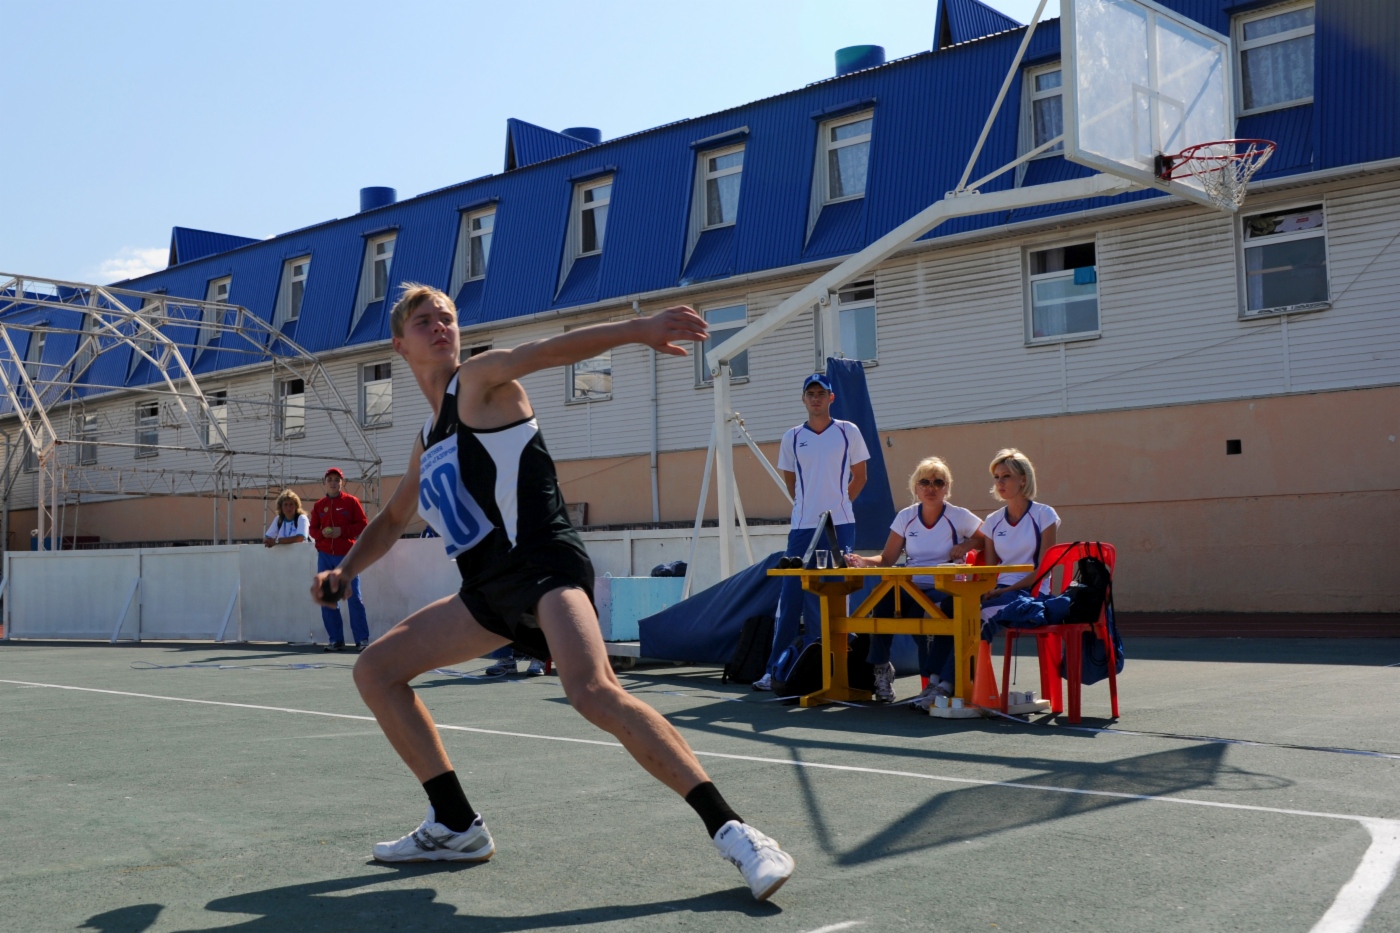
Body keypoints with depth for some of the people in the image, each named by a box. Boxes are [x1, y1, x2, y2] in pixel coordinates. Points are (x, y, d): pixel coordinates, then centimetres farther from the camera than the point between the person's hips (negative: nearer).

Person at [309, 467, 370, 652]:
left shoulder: (351, 502, 1)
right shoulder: (319, 505, 10)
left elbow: (363, 525, -3)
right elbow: (313, 529, 13)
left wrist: (342, 531, -14)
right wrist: (322, 533, -9)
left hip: (347, 555, -4)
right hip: (325, 556, 4)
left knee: (354, 598, -5)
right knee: (327, 599, 3)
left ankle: (362, 639, -1)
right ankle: (336, 640, 10)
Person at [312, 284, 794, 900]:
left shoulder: (478, 377, 1)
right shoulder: (427, 441, 23)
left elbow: (549, 350, -17)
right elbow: (392, 521, 35)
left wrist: (638, 330, -33)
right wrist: (344, 571, 19)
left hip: (544, 566, -9)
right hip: (489, 590, 9)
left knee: (592, 691, -32)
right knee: (375, 670, 11)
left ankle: (731, 832, -28)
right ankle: (457, 827, 15)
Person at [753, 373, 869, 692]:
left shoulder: (848, 432, 3)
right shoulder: (792, 438, 7)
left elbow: (859, 477, 11)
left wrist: (836, 504, 9)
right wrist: (809, 506, 10)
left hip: (840, 526, -1)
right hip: (802, 527, 1)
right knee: (790, 599, -1)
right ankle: (776, 669, 4)